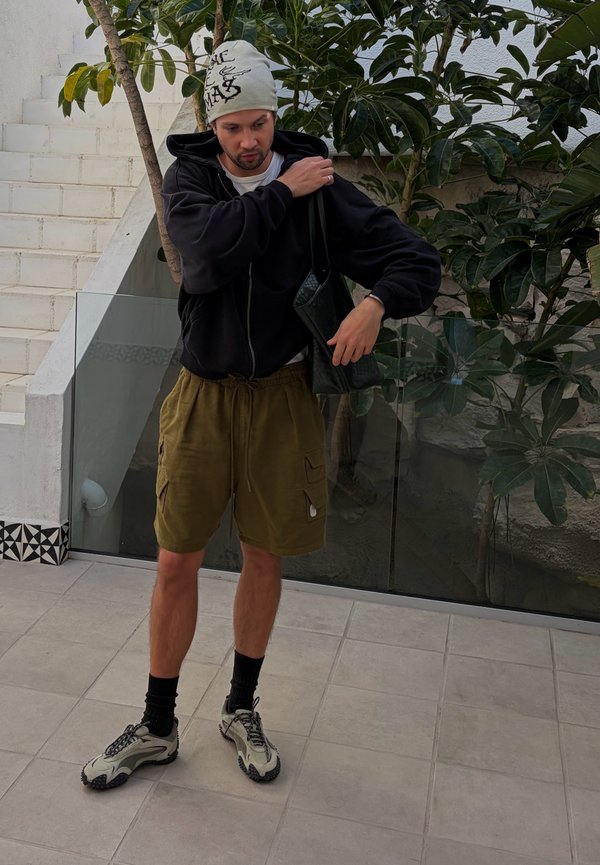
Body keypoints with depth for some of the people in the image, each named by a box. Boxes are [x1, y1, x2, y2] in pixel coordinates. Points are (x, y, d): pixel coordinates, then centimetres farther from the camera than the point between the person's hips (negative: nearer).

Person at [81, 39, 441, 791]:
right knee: (176, 563, 3)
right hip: (203, 393, 0)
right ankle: (157, 726, 22)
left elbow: (417, 261, -4)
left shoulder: (318, 184, -3)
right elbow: (207, 251, -23)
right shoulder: (190, 176, -1)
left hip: (281, 396, 0)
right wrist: (282, 193, -17)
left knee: (263, 558, 10)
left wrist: (376, 305, -23)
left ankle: (242, 708, 32)